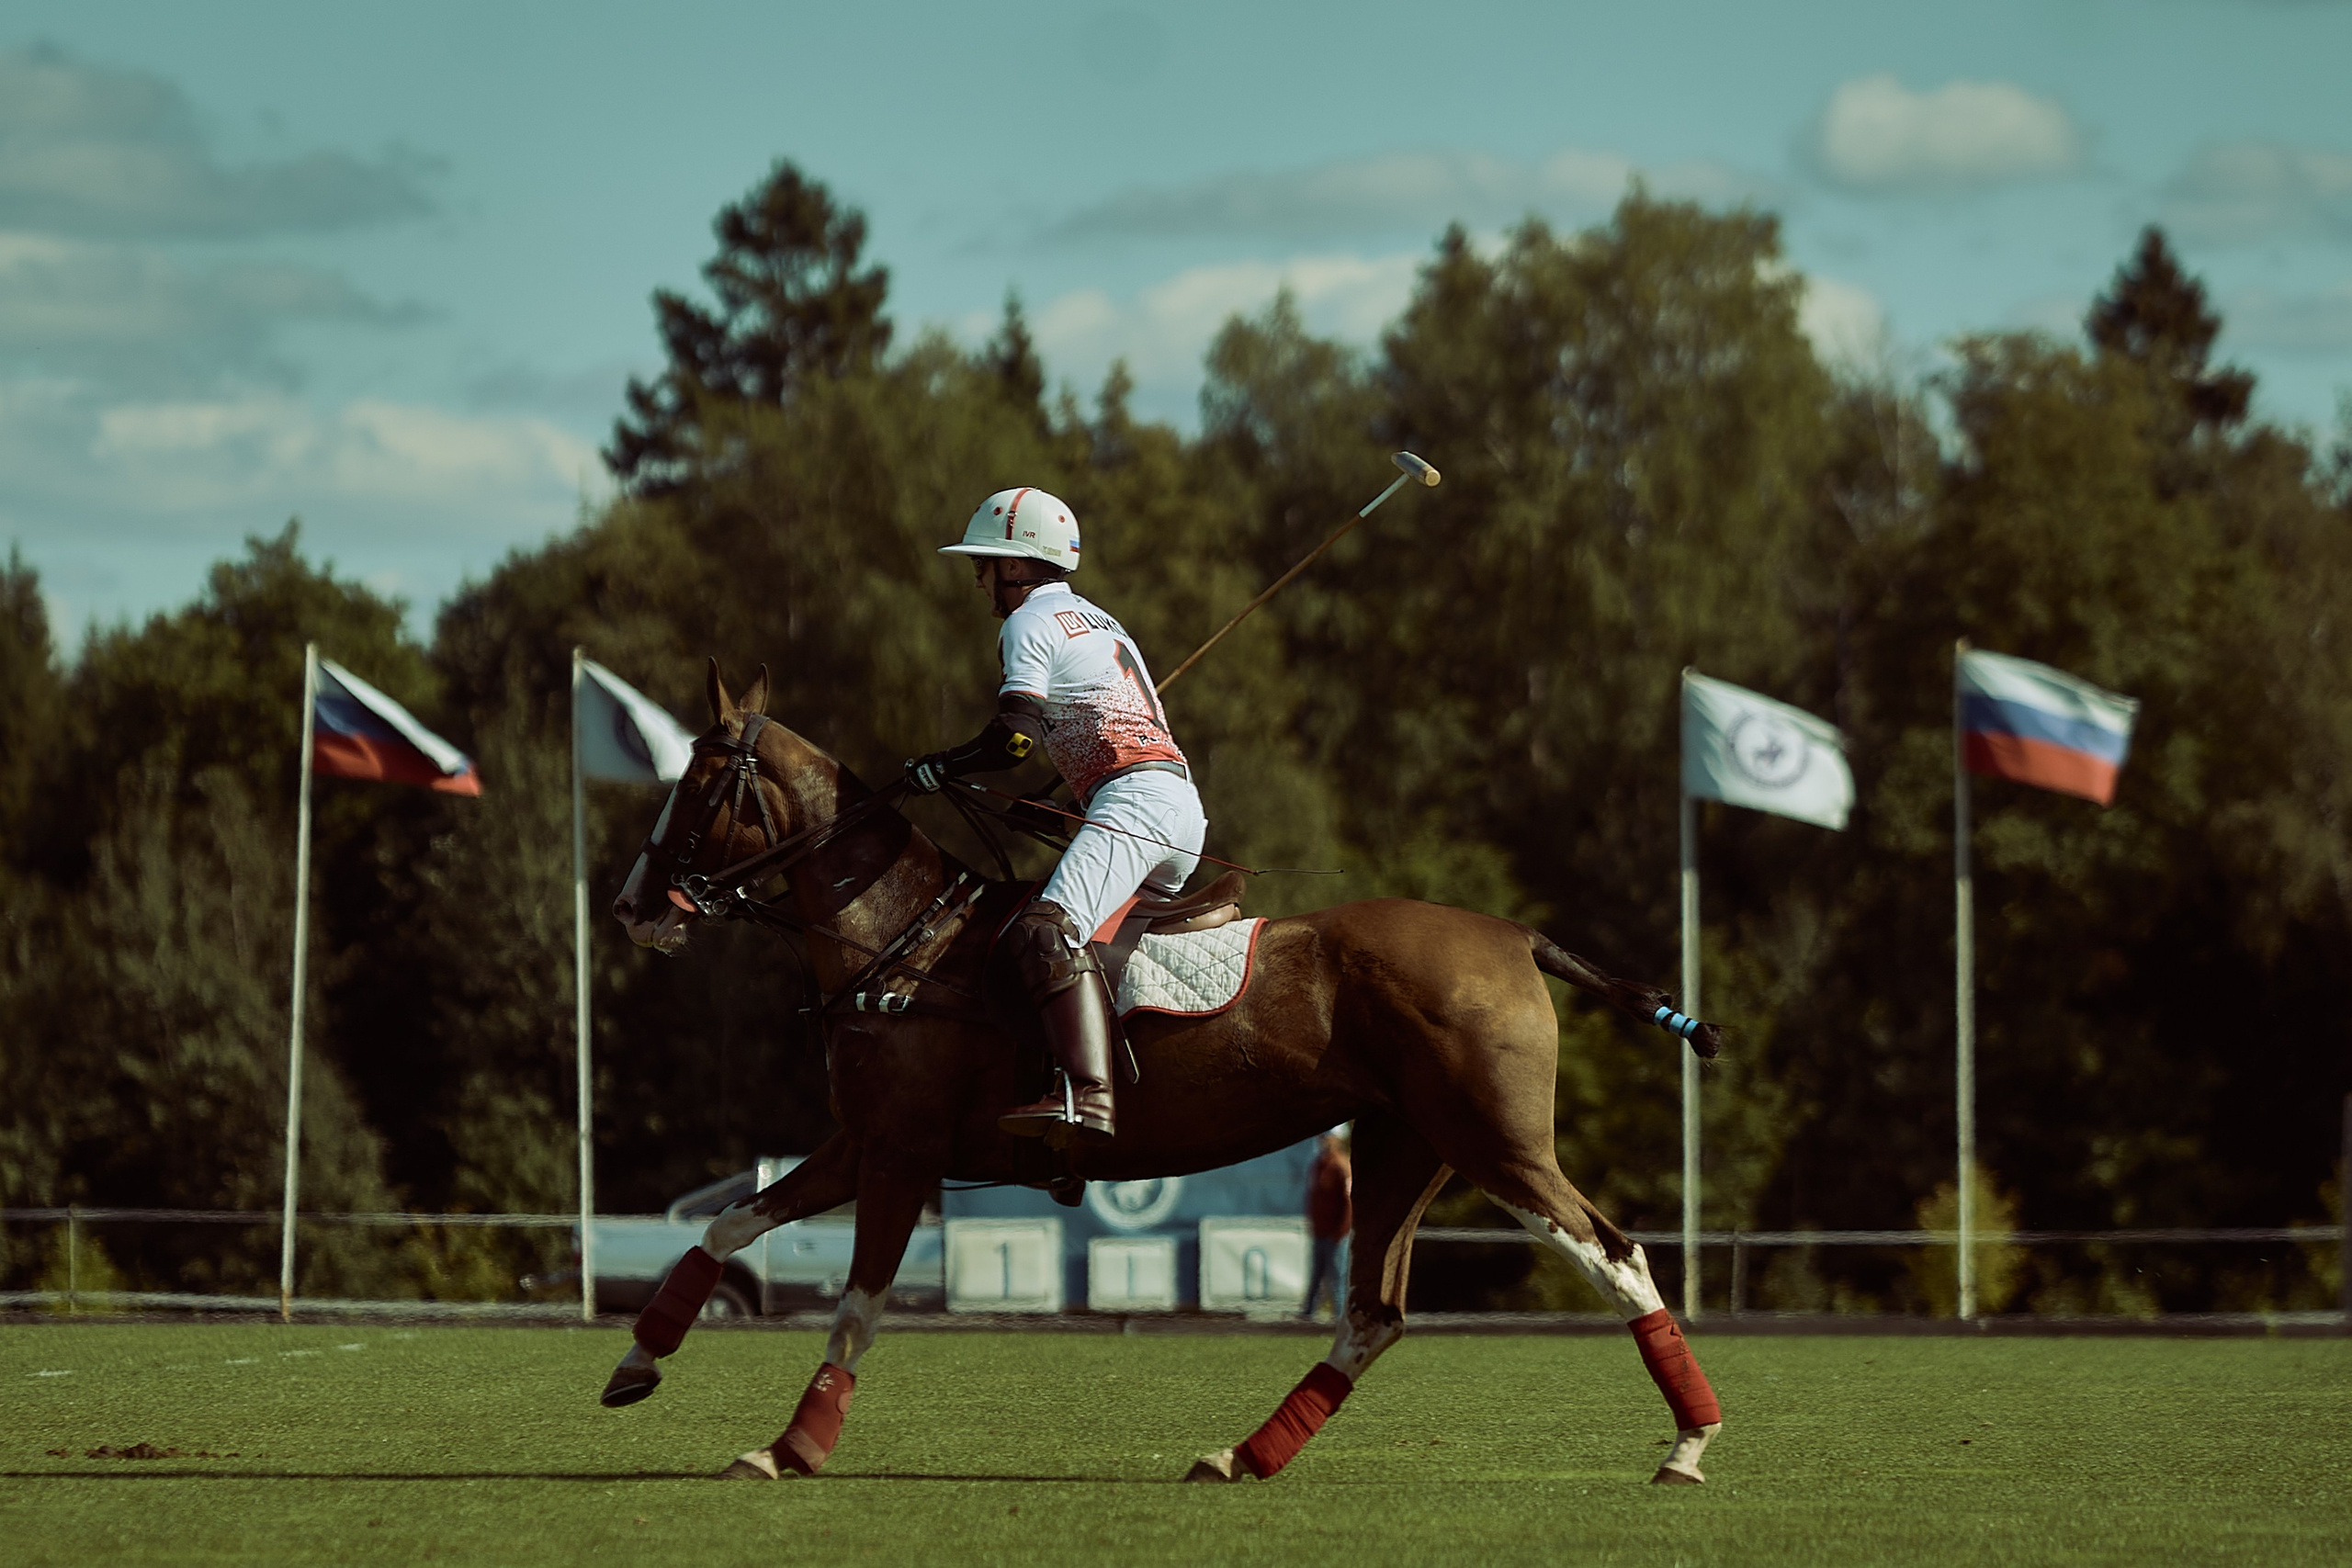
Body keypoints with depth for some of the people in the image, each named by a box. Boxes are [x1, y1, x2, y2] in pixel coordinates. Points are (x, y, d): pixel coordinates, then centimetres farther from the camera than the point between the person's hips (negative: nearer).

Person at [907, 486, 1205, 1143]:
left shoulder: (1030, 622, 2)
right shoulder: (1097, 620, 31)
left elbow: (1015, 736, -10)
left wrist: (939, 768, 2)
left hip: (1133, 800, -11)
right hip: (1180, 804, 11)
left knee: (1049, 931, -27)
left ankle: (1089, 1095, -45)